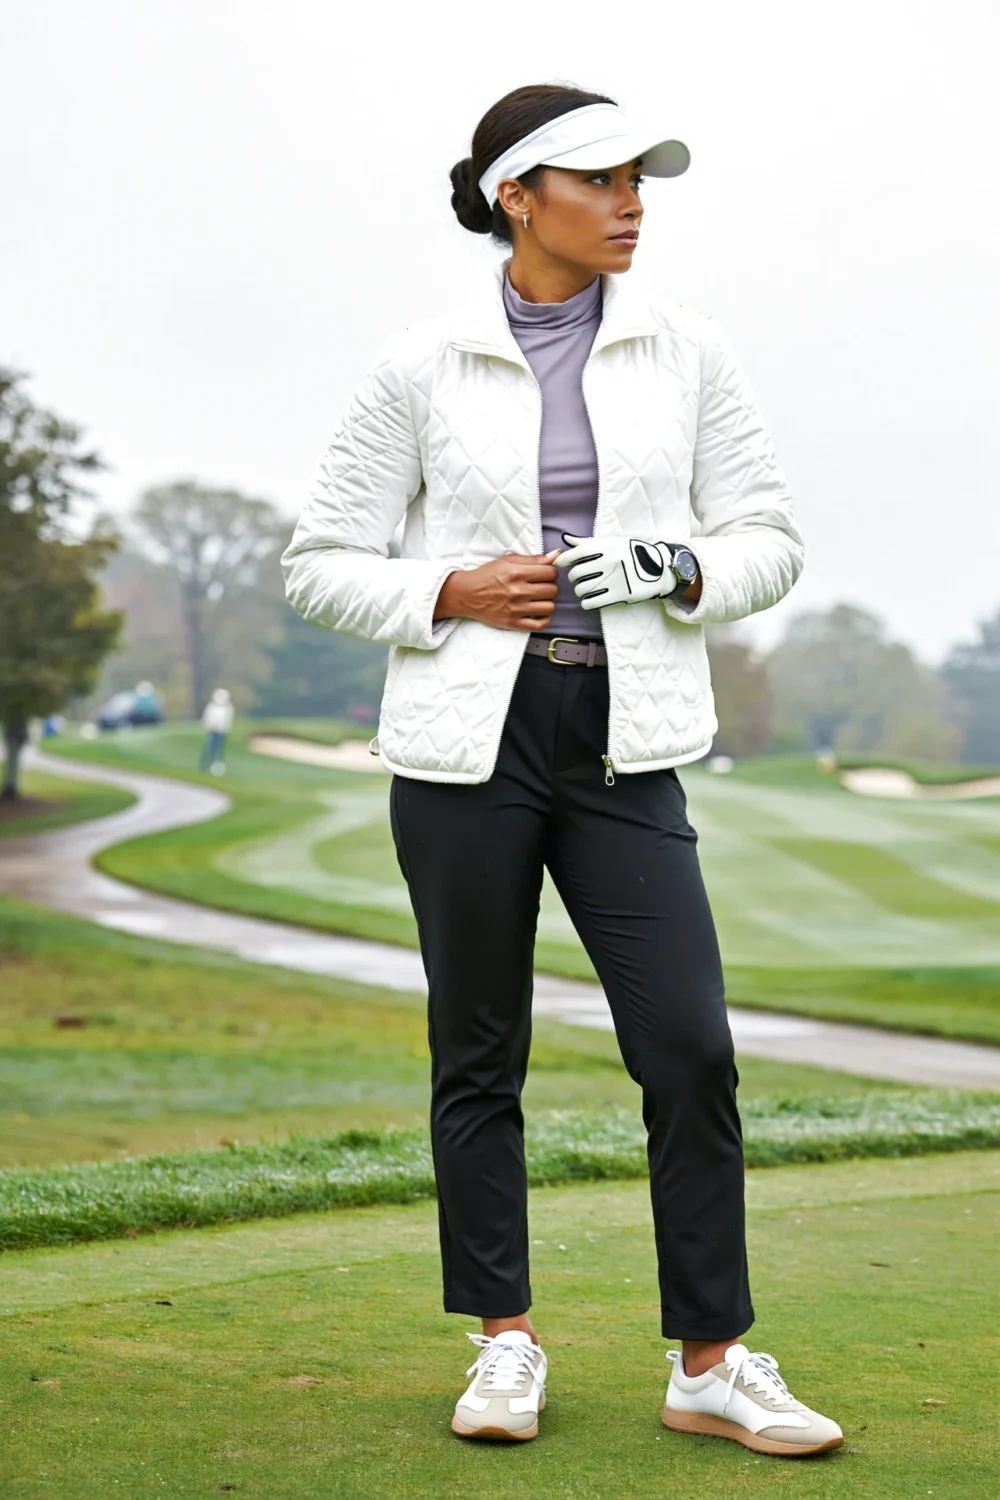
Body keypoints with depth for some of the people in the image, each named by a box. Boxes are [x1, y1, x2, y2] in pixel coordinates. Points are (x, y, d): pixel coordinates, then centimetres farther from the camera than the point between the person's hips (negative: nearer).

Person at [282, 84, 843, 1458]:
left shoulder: (685, 351, 6)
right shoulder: (422, 368, 0)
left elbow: (770, 541, 9)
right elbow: (321, 562, 4)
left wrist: (675, 569, -11)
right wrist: (452, 594, -12)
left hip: (624, 744, 2)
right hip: (468, 740, -1)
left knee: (692, 1049, -5)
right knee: (478, 1056, 6)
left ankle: (711, 1363, 8)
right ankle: (505, 1341, 23)